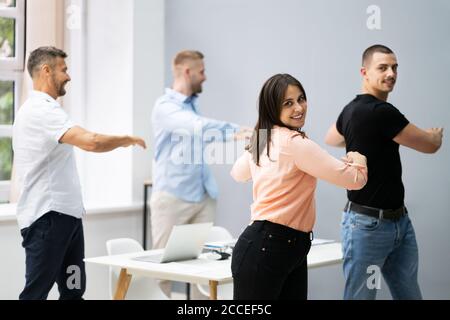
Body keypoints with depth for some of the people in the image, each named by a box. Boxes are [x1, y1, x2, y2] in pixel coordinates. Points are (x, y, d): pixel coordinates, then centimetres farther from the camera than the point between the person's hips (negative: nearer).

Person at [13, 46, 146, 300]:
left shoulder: (43, 110, 18)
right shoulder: (41, 110, -17)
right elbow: (91, 141, -28)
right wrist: (128, 139, -12)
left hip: (66, 214, 10)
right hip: (47, 215, -10)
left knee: (74, 289, 12)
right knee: (36, 292, -5)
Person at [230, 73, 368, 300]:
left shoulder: (263, 139, 13)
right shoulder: (295, 142, -16)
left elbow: (238, 174, 35)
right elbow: (355, 179, -11)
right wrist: (358, 161, 12)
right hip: (264, 249, -10)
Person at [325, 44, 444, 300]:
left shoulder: (352, 109, 9)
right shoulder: (381, 111, -19)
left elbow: (331, 139, 31)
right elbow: (430, 145, -7)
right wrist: (436, 134, 15)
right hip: (368, 224, -10)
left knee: (410, 294, 12)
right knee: (361, 296, 0)